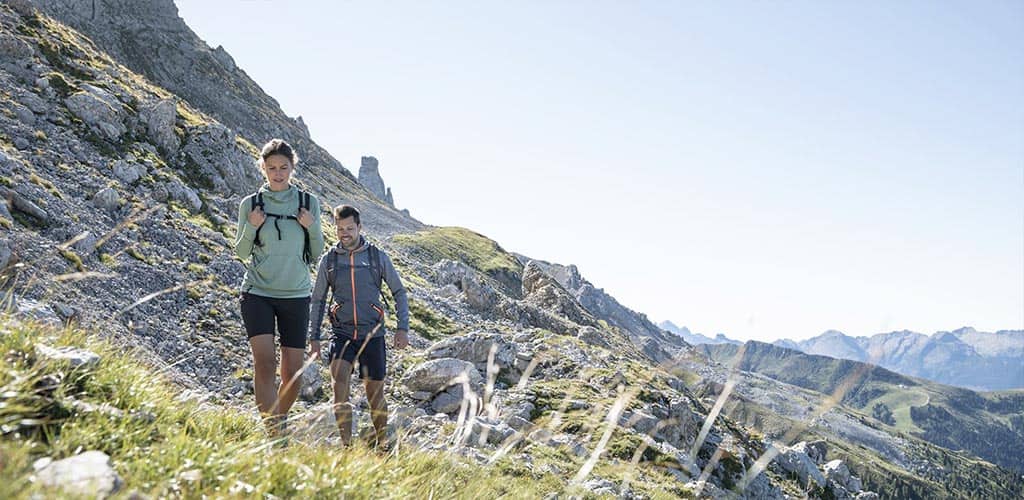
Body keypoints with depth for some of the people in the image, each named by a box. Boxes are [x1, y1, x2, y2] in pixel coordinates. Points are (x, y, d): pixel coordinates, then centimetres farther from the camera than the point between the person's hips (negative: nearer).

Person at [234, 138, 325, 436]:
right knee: (265, 361, -18)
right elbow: (241, 253, 8)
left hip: (296, 295, 2)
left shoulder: (308, 203, 5)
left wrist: (312, 227, -10)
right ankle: (275, 433, -18)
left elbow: (317, 255, 8)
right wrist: (250, 228, -10)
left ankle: (279, 425, 24)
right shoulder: (250, 204, 3)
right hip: (258, 292, -1)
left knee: (293, 372, 2)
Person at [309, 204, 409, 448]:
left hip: (372, 334, 0)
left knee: (375, 392, 5)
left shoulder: (378, 257, 1)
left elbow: (399, 292, 6)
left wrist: (402, 328, -3)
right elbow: (318, 300, 12)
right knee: (339, 377, -23)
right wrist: (314, 336, 7)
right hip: (342, 333, 0)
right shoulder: (329, 260, 4)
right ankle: (346, 442, -20)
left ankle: (381, 442, 25)